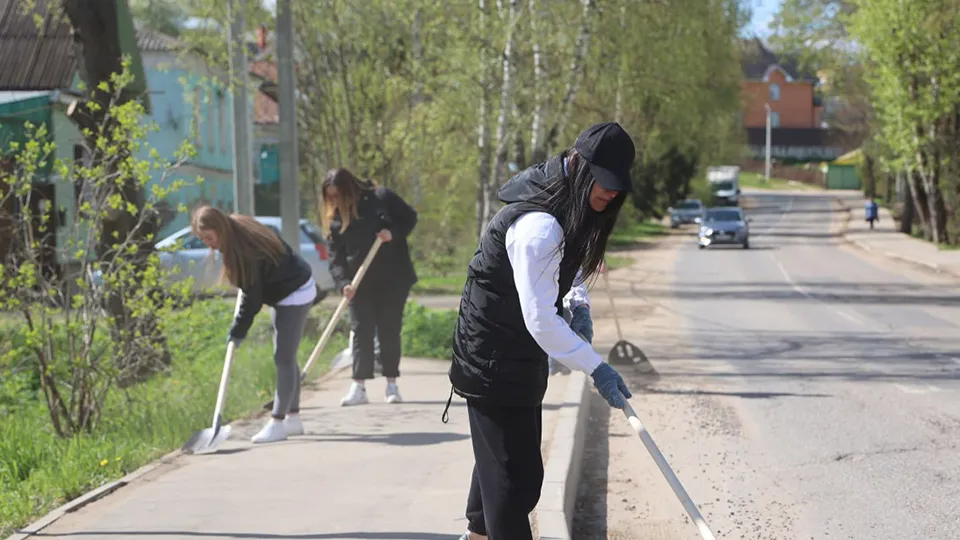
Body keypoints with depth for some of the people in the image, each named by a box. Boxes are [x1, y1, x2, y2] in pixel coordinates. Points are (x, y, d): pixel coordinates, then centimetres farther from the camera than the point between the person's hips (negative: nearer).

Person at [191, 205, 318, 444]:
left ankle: (277, 423, -9)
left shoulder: (245, 250, -29)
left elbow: (251, 297, -24)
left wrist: (238, 331, -17)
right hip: (286, 292, 10)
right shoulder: (238, 229, -3)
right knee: (286, 358, 14)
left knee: (284, 359, -10)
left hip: (295, 295, -10)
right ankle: (292, 418, 20)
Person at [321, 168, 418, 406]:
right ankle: (358, 387, -4)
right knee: (361, 331, -3)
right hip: (360, 283, 2)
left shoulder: (381, 198, -6)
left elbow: (410, 217, 1)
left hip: (393, 279, -2)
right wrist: (344, 283, -17)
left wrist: (393, 233, -17)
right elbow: (336, 256, -2)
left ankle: (392, 384, 12)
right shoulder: (335, 218, 3)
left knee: (389, 330, 3)